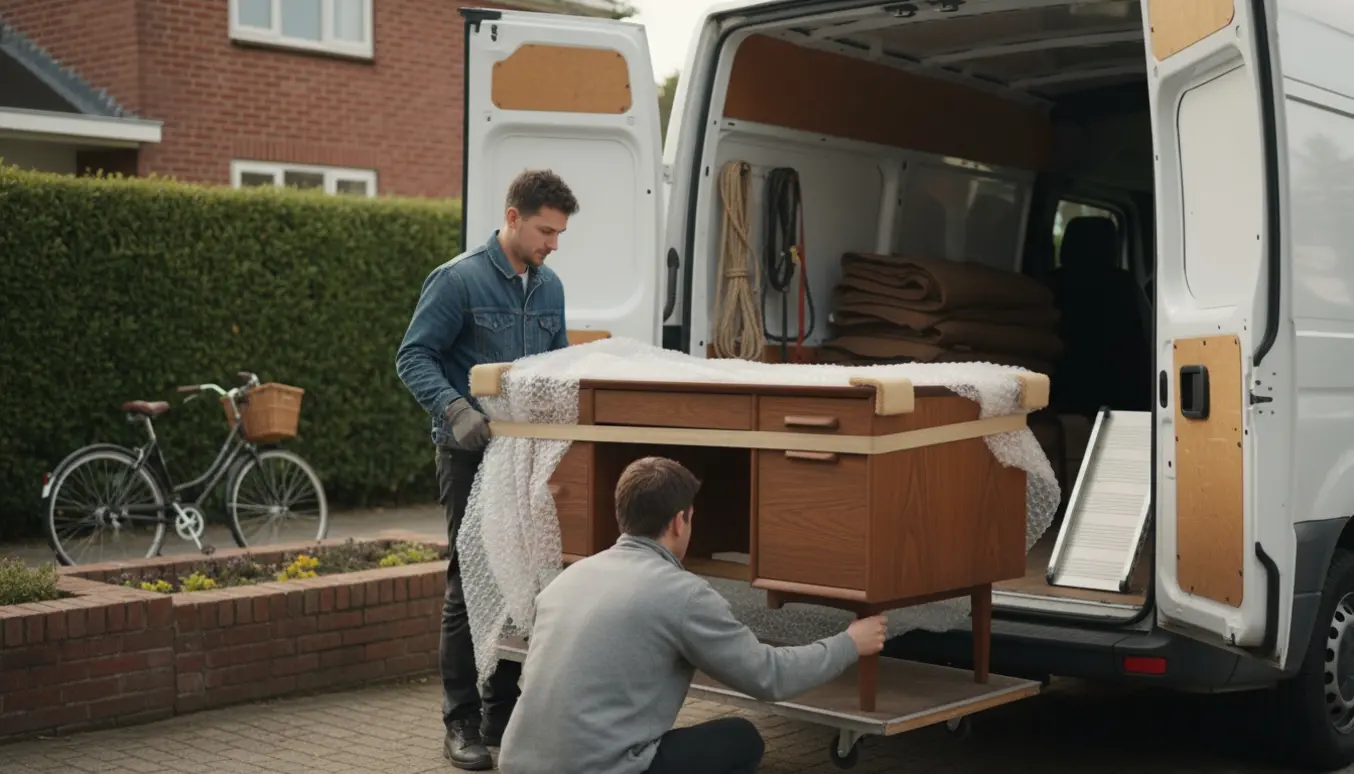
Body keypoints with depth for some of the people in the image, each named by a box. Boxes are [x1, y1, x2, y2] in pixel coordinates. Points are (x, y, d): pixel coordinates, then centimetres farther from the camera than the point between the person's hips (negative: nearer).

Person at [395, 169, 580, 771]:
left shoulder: (549, 287, 11)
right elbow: (414, 356, -11)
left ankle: (504, 712, 19)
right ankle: (462, 722, 7)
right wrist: (454, 408, -26)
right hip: (472, 452, -6)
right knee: (471, 585, -2)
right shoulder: (458, 279, -9)